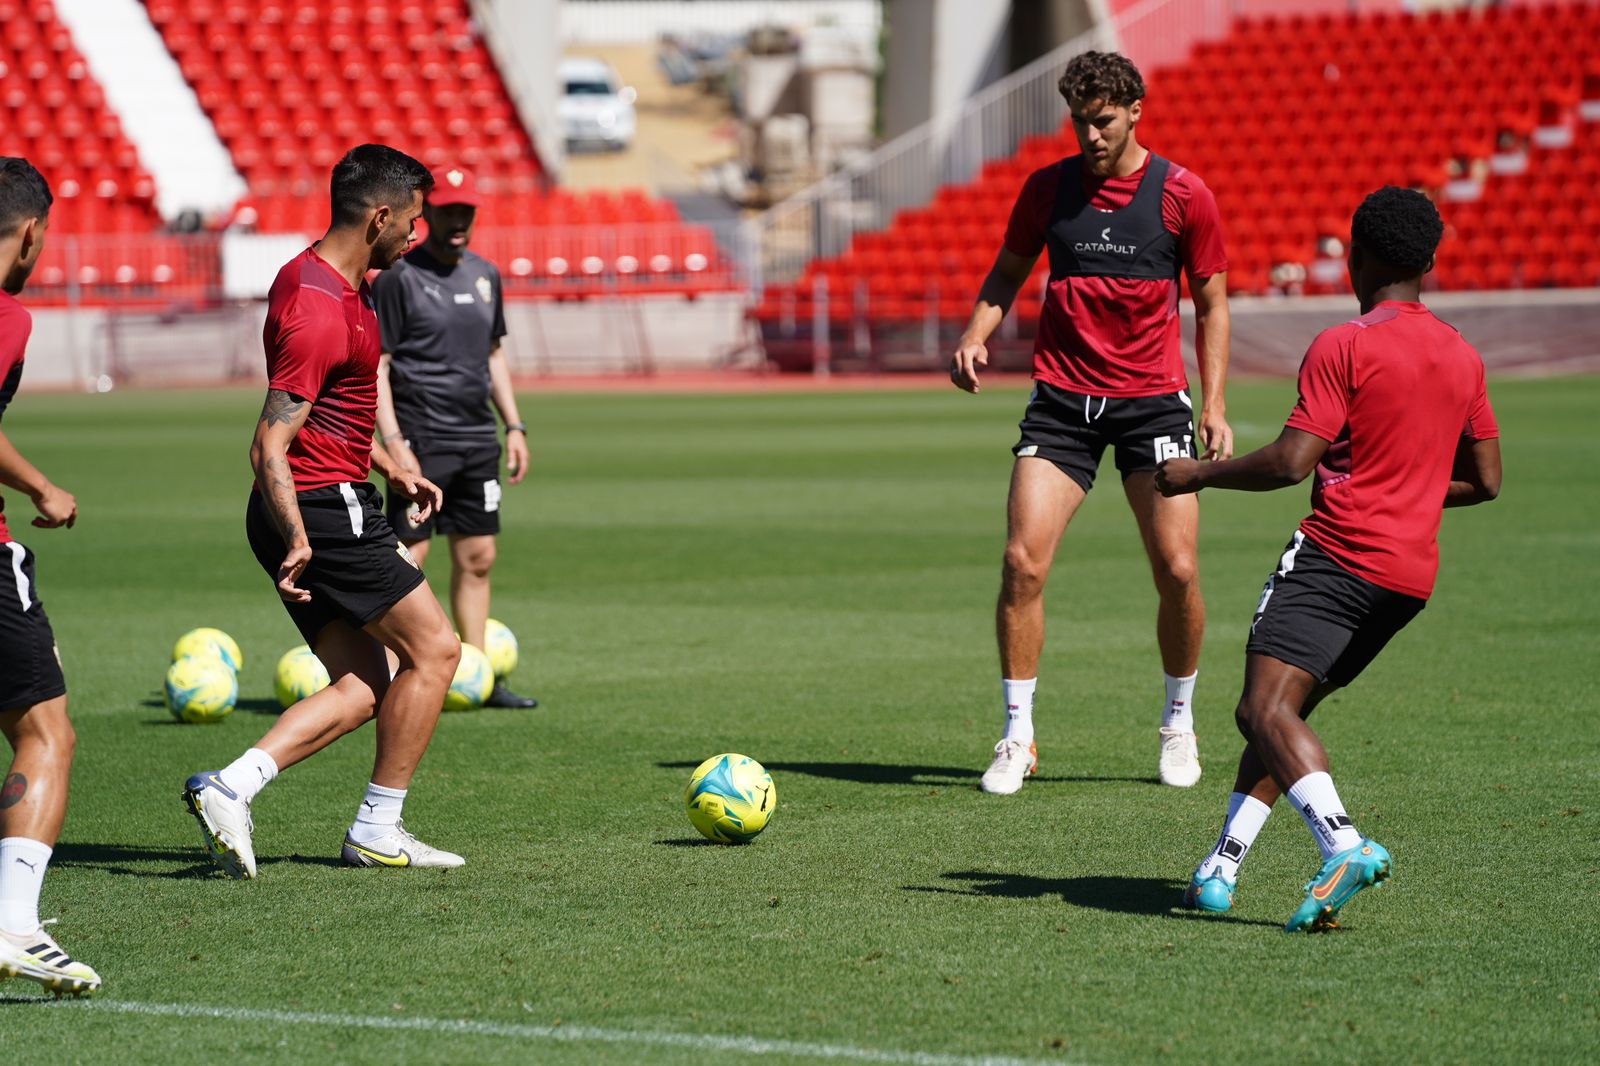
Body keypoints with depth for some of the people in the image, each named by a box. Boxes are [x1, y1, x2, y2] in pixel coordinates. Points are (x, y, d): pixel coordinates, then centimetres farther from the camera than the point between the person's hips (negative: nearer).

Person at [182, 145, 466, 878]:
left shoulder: (330, 282, 12)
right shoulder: (320, 313, -21)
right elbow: (270, 446, -25)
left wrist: (389, 468, 28)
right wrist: (298, 540, -32)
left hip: (310, 515, 10)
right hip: (324, 509, -10)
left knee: (364, 688, 7)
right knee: (434, 649, -1)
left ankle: (229, 787, -4)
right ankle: (377, 832, 5)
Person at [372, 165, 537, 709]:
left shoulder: (484, 274, 14)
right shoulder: (399, 277, -7)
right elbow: (374, 363, -10)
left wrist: (513, 425, 16)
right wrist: (393, 441, -18)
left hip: (477, 440, 7)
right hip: (422, 440, -7)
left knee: (477, 559, 8)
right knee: (406, 559, -10)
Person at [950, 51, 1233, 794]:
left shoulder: (1183, 196, -3)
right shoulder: (1048, 188, 3)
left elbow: (1212, 303, 5)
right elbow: (1007, 273, 15)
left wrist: (1214, 407, -1)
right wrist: (975, 335, -5)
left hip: (1152, 398, -1)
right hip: (1062, 397, 1)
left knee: (1177, 572, -6)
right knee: (1022, 561, -11)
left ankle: (1178, 725, 18)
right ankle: (1018, 737, 1)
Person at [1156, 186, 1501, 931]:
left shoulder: (1343, 347, -7)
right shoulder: (1462, 357, 14)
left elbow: (1291, 462, -13)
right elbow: (1484, 480, 19)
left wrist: (1198, 474, 0)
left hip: (1337, 554, -8)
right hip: (1411, 572, 8)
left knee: (1266, 710, -17)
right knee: (1275, 710, 16)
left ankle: (1344, 846, -38)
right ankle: (1220, 870, 10)